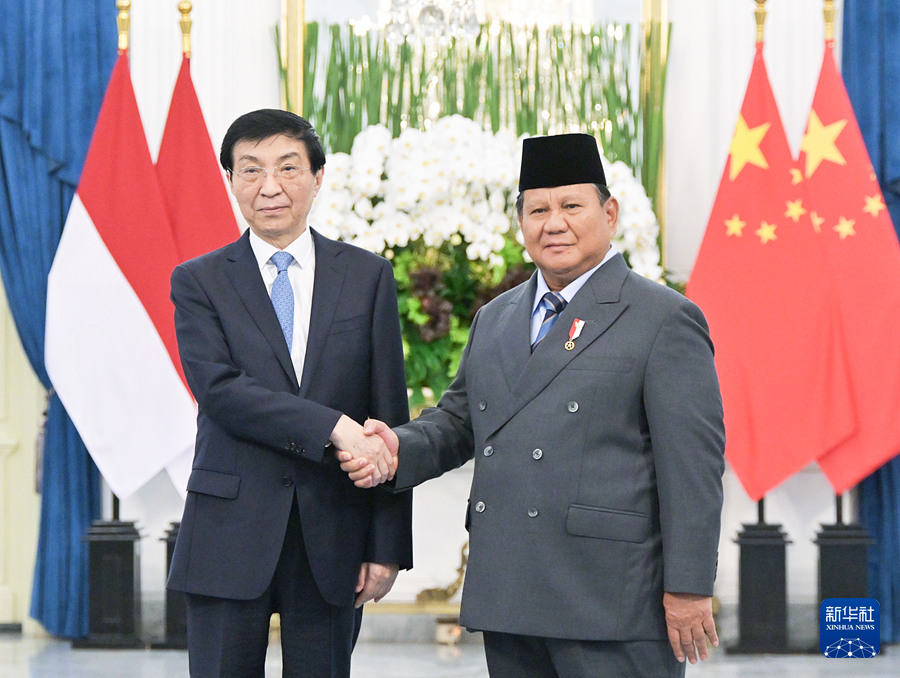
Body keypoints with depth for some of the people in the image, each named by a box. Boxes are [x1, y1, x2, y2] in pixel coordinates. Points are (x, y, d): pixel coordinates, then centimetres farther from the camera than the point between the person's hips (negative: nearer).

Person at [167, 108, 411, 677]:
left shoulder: (369, 277, 8)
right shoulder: (199, 282, 5)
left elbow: (390, 417, 5)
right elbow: (219, 389, -11)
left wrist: (388, 545, -1)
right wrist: (334, 427, -22)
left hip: (333, 537, 1)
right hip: (231, 538, -1)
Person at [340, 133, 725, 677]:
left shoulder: (664, 320, -2)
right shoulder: (494, 320, 20)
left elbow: (692, 463, -7)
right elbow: (459, 420, 25)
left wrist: (688, 588, -12)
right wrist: (401, 448, 2)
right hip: (506, 602, 6)